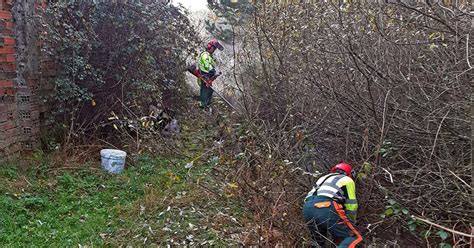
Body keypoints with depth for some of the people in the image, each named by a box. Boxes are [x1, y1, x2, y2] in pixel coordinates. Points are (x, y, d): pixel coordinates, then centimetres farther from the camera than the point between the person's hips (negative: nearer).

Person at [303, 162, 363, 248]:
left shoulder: (324, 178, 38)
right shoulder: (347, 180, 21)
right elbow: (351, 205, 11)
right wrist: (350, 225, 24)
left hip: (307, 208, 6)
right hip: (326, 208, -6)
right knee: (353, 239, 2)